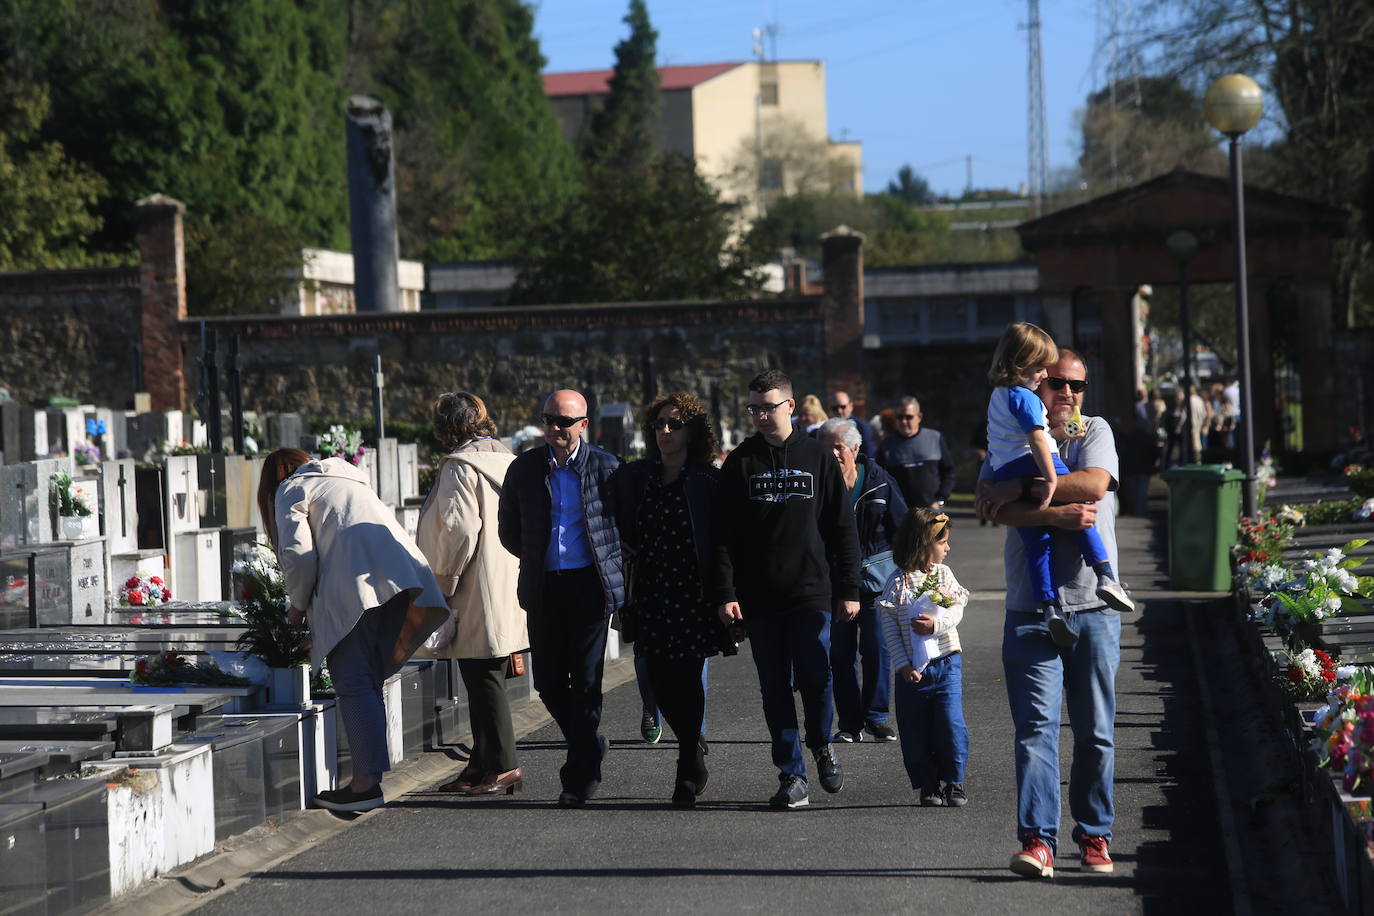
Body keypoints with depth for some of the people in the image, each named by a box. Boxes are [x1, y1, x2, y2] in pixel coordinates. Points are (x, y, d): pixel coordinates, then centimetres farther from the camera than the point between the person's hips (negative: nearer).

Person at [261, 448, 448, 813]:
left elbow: (298, 553, -1)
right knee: (369, 682, 9)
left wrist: (298, 605, 15)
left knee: (354, 684, -8)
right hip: (401, 578, 7)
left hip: (353, 587, -7)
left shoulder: (292, 489, 15)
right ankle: (370, 777, 5)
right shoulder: (351, 480, 37)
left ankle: (367, 782, -17)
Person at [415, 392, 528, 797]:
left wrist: (444, 581, -10)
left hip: (477, 596, -9)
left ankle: (504, 765, -3)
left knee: (483, 679, -4)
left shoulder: (459, 466, -11)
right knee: (484, 680, 15)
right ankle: (482, 764, 20)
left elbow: (460, 528, -19)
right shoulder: (507, 460, 13)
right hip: (508, 589, 9)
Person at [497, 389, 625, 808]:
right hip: (544, 588, 3)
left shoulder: (605, 467, -2)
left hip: (591, 585, -3)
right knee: (548, 681, 5)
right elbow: (509, 531, 16)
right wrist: (538, 560, 11)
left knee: (586, 682, -5)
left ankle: (580, 777, 1)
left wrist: (608, 562, 3)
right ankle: (591, 745, 30)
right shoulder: (524, 468, 6)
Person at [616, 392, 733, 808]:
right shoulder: (635, 476, 10)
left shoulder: (709, 480, -2)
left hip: (693, 592, -4)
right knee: (660, 680, 4)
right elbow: (622, 528, 19)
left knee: (688, 677, -7)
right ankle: (694, 751, 28)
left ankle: (688, 774, 0)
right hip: (650, 593, 4)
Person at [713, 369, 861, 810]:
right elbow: (723, 534, 3)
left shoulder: (818, 458, 5)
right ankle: (792, 776, 7)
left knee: (814, 680, -6)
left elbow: (843, 527, 7)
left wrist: (849, 590, 3)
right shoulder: (740, 463, 6)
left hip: (812, 595, -1)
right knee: (775, 690, 2)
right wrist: (726, 593, -6)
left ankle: (822, 745, 22)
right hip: (759, 599, 1)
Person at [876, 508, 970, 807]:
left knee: (951, 725, -7)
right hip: (912, 670, -1)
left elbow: (957, 611, 1)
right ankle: (928, 785, 17)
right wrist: (902, 665, -10)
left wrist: (936, 624, -20)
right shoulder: (898, 582, -4)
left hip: (946, 662, 1)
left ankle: (954, 783, 8)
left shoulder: (944, 575, 6)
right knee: (916, 732, 3)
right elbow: (889, 626, -5)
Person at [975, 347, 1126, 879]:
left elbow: (1094, 483, -13)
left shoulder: (1094, 432, 8)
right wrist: (1057, 514, -20)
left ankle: (1094, 835, 17)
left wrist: (1020, 490, -14)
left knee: (1095, 730, 6)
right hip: (1031, 609, 0)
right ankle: (1038, 840, -15)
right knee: (1035, 725, -10)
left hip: (1093, 606, 0)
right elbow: (991, 505, -8)